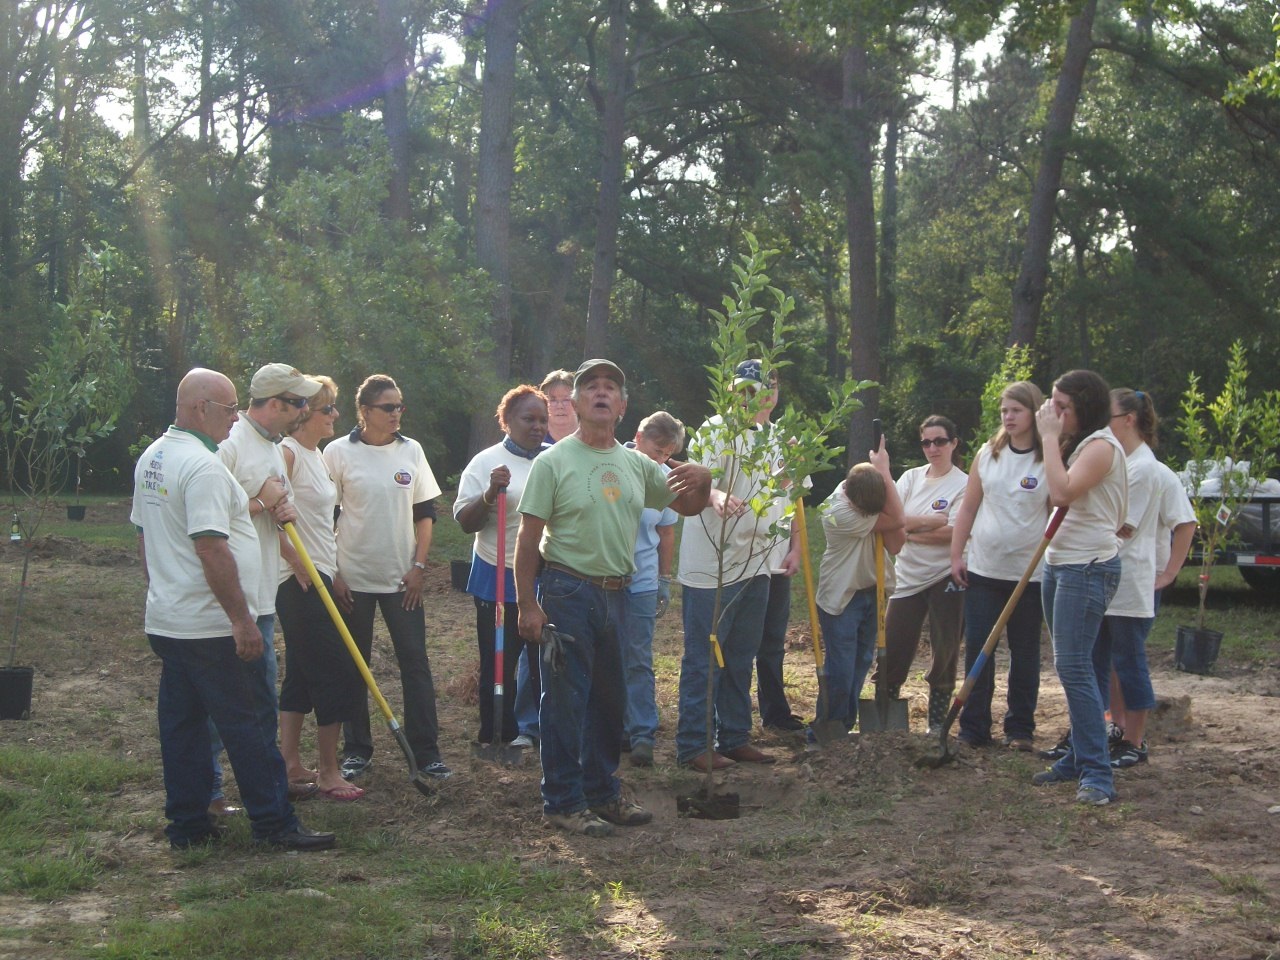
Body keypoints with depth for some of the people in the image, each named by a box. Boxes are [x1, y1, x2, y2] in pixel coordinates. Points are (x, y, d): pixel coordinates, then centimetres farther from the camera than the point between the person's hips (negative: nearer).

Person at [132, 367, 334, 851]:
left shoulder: (151, 459, 12)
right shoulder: (203, 465, -19)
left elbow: (144, 534, 21)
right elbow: (212, 548, -25)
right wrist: (242, 620, -22)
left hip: (167, 623, 10)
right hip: (212, 627, -10)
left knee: (181, 722, 12)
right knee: (249, 724, -3)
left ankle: (187, 824, 17)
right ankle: (275, 823, 2)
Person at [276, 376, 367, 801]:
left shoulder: (317, 455, 14)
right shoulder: (288, 453, -14)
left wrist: (332, 567, 15)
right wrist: (295, 560, -18)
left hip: (320, 577, 10)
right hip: (300, 580, -9)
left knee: (302, 672, 13)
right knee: (339, 673, -6)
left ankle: (290, 762, 19)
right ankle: (328, 770, 3)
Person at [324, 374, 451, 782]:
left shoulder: (411, 450, 4)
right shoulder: (338, 453, -4)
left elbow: (425, 514, 9)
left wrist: (419, 566, 0)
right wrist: (332, 574, -5)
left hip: (402, 578, 2)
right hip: (352, 577, -2)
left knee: (415, 661, 0)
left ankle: (425, 751, 5)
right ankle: (356, 749, 17)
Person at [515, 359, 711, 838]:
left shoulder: (636, 465, 9)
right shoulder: (553, 462, -8)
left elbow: (686, 506, 18)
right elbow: (528, 538, -9)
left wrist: (702, 481, -6)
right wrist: (528, 605, -15)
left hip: (614, 595, 6)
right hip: (567, 593, -6)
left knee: (609, 700, 14)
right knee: (565, 700, -3)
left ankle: (603, 793, 27)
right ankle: (563, 802, 6)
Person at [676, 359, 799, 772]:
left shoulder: (777, 439, 15)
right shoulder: (716, 430, -9)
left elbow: (790, 496, 22)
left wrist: (796, 547, 15)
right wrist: (716, 496, -45)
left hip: (756, 564, 8)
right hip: (712, 565, -8)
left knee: (741, 658, 15)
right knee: (703, 659, -3)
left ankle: (735, 737, 23)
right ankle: (692, 745, 2)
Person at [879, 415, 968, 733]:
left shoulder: (964, 484, -5)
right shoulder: (911, 478, 10)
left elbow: (953, 532, -16)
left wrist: (909, 529, -9)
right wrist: (931, 521, -15)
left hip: (946, 577, -4)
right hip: (909, 576, 4)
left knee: (944, 653, 3)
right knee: (893, 651, 1)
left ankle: (937, 723, 14)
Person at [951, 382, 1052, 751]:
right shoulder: (988, 454, 6)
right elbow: (968, 507, 10)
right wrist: (956, 555, 6)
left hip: (1029, 572, -3)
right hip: (983, 569, 3)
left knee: (1024, 652, 6)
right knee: (977, 648, 4)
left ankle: (1020, 730, 16)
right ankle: (973, 730, 12)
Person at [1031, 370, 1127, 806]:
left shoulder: (1101, 446, -14)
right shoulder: (1076, 444, 17)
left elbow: (1063, 492, -27)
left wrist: (1050, 437, -18)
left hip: (1088, 568, -10)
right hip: (1060, 564, 10)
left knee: (1074, 668, -14)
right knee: (1070, 668, 12)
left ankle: (1097, 774, -13)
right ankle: (1078, 758, 20)